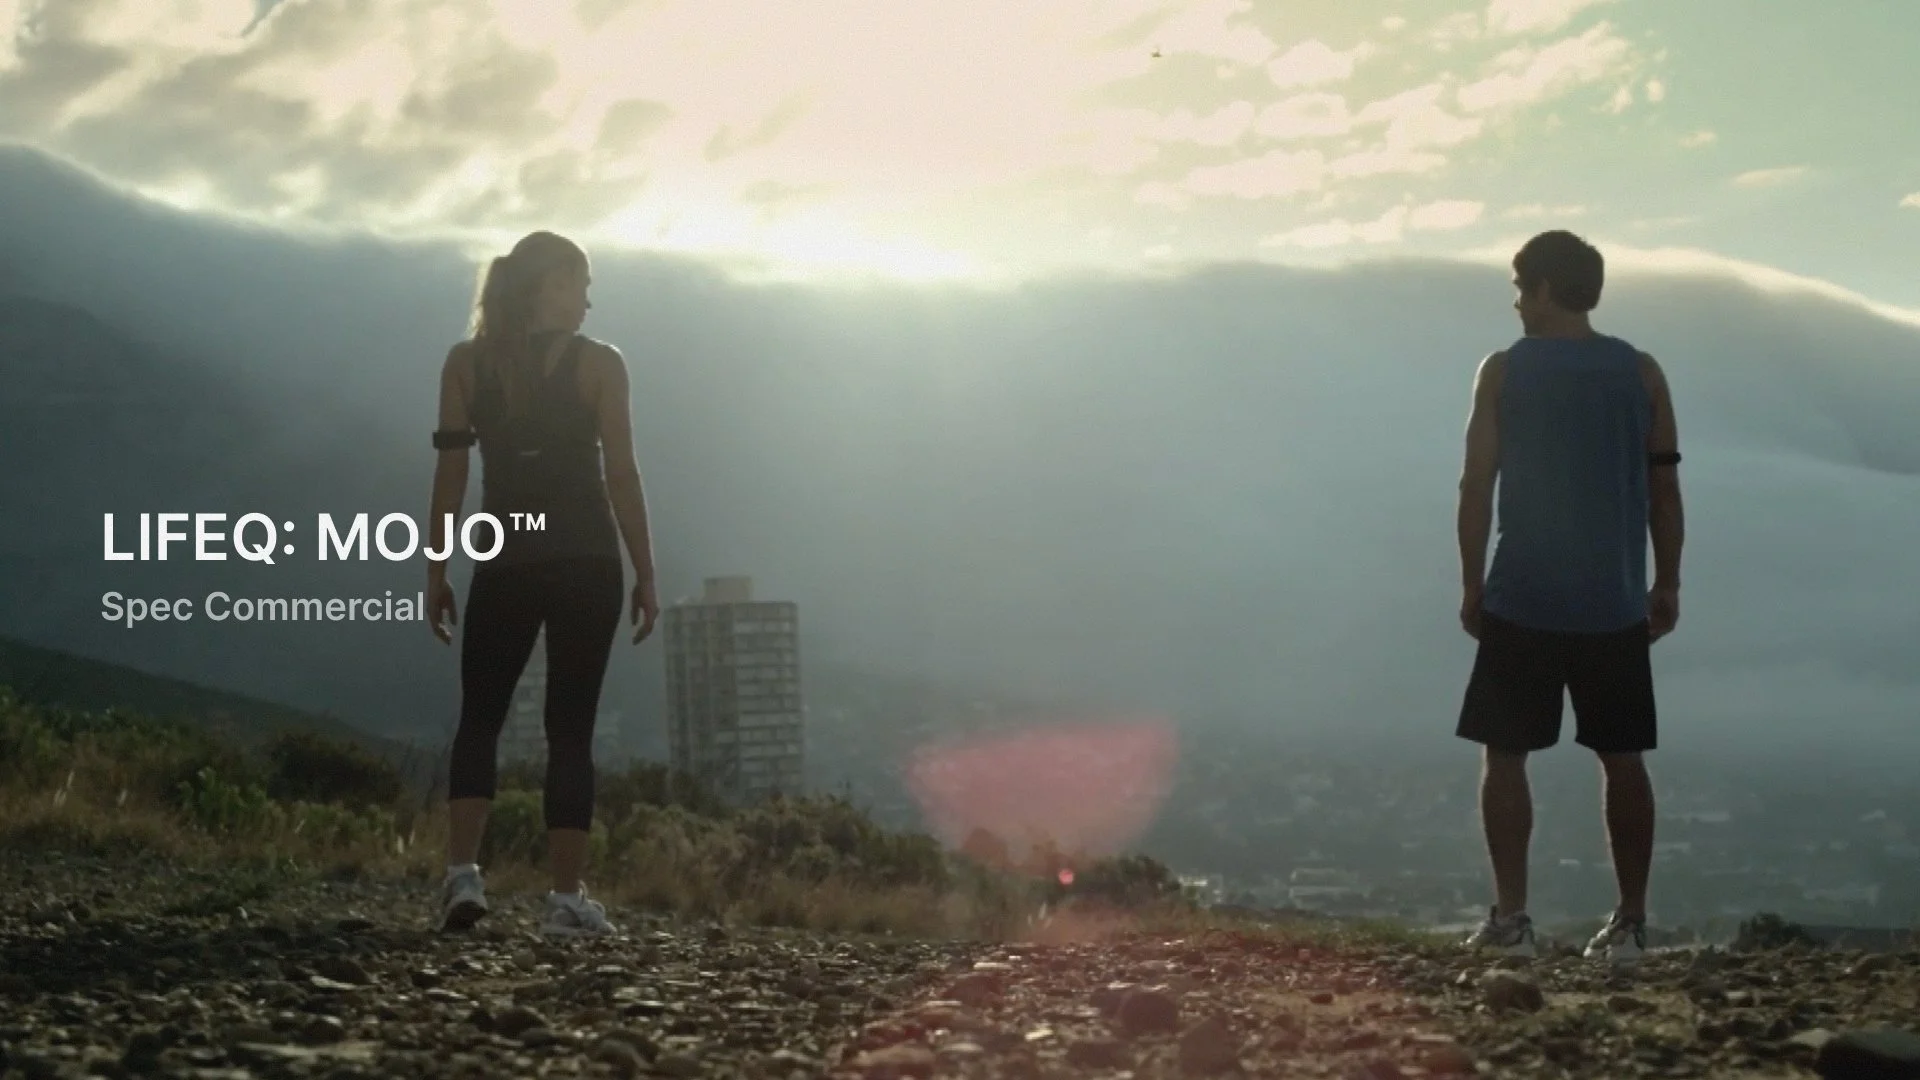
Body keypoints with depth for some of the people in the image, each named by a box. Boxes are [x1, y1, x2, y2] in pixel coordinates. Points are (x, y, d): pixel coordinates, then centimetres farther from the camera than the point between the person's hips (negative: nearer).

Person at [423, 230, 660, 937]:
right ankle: (567, 898, 1)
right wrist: (645, 575, 1)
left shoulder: (466, 362, 5)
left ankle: (462, 874, -5)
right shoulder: (598, 363, -1)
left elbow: (450, 472, 1)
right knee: (571, 728, 4)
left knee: (479, 719, 13)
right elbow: (621, 475, -4)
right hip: (586, 565, -1)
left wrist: (436, 572, 6)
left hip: (506, 565, 2)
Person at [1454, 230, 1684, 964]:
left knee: (1505, 755, 7)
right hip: (1614, 603, 2)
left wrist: (1471, 585, 2)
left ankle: (1511, 918, 3)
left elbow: (1477, 485, -6)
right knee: (1623, 761, 9)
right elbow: (1664, 487, 4)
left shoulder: (1503, 372, -3)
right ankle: (1629, 924, 9)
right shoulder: (1641, 373, 3)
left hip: (1522, 600, -2)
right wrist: (1667, 584, 11)